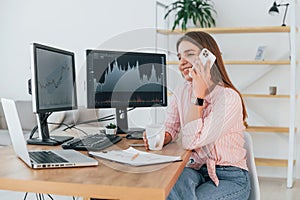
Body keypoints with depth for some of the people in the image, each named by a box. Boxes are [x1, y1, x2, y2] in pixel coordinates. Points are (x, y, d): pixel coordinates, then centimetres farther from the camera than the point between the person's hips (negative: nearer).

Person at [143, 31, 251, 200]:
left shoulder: (229, 97, -20)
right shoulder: (182, 92, 2)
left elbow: (191, 141, -26)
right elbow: (170, 129, 6)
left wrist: (199, 93, -25)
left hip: (230, 179, -4)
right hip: (197, 169, 4)